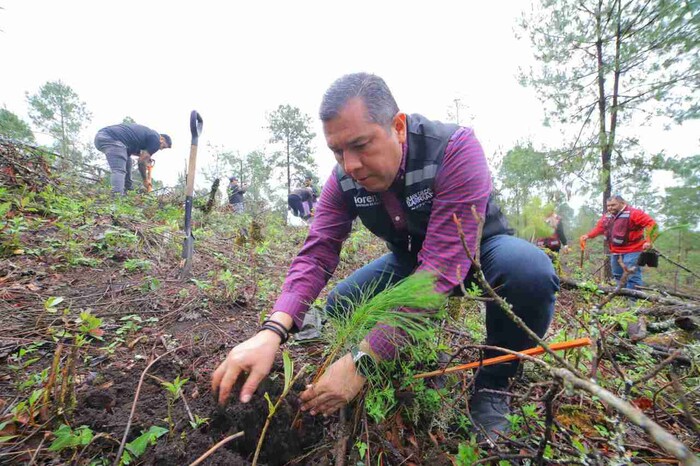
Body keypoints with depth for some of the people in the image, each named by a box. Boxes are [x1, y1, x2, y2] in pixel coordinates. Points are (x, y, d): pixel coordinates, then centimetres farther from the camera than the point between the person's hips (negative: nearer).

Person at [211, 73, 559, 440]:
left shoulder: (455, 150, -33)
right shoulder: (344, 179, -16)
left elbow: (442, 268, -40)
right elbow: (316, 254, -22)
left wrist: (362, 361, -42)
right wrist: (273, 331, -40)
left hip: (477, 249, -3)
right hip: (411, 258, 4)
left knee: (528, 269, -36)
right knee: (340, 306, -13)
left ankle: (491, 388, -7)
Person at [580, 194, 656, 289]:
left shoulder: (633, 213, -14)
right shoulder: (607, 216, 9)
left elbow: (651, 224, -20)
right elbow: (599, 228, 16)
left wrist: (648, 241, -30)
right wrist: (588, 235, 3)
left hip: (632, 251, -8)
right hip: (615, 252, 8)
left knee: (632, 277, -9)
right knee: (618, 276, 19)